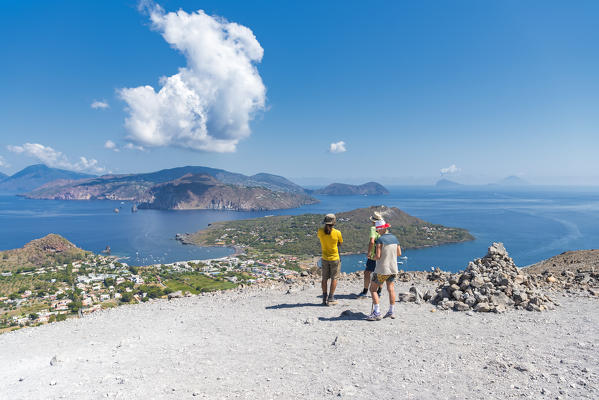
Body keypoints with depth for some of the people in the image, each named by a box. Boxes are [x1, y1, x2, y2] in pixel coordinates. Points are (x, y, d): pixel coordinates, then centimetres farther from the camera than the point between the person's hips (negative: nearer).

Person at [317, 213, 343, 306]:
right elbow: (340, 243, -2)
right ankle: (330, 299, 9)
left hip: (324, 258, 3)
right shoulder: (337, 233, -17)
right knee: (334, 278, 8)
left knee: (325, 278, 14)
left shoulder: (320, 231, -10)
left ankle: (324, 299, 19)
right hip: (335, 258, -3)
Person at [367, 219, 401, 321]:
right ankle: (391, 312, 22)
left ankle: (377, 313, -2)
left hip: (382, 269, -7)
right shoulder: (394, 238, 5)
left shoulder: (380, 239, -17)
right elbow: (399, 253, 12)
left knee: (373, 289, 3)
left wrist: (373, 257, 2)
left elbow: (378, 256, -19)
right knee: (391, 289, 15)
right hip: (393, 268, 7)